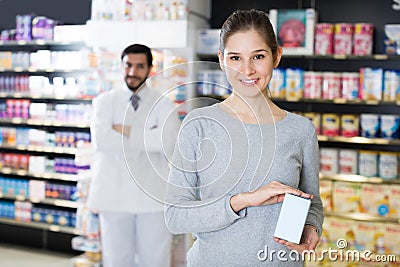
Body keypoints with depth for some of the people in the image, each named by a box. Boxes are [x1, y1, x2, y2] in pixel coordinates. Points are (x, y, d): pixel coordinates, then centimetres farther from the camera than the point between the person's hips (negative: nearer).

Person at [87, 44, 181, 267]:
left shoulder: (163, 104, 4)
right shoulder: (105, 101, 5)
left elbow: (169, 141, -16)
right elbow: (101, 139, -14)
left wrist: (125, 131, -13)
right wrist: (148, 136, -13)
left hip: (152, 196, 0)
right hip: (114, 196, 1)